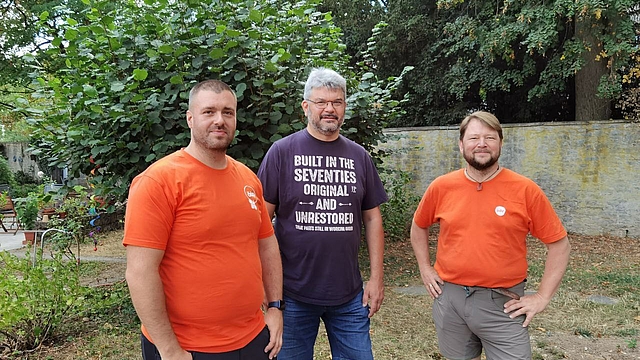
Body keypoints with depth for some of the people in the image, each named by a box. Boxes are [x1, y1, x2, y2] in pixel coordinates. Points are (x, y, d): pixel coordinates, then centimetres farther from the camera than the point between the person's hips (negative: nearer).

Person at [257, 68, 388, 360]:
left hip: (349, 294, 3)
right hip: (293, 293, -2)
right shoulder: (282, 152, -5)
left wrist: (377, 277, 5)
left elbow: (372, 217, 8)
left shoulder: (359, 156, 5)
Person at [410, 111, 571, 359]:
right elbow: (419, 226, 15)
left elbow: (559, 244, -2)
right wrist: (425, 269, 8)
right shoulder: (441, 187, -2)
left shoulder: (525, 190, -9)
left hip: (502, 303, -2)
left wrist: (542, 297, -5)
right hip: (449, 298, 3)